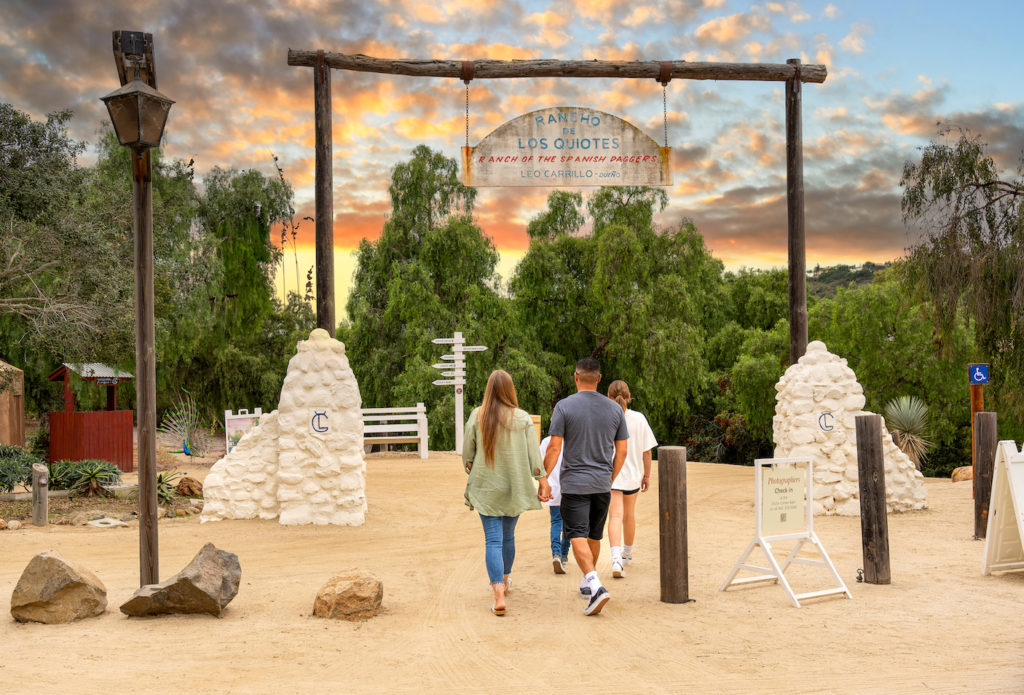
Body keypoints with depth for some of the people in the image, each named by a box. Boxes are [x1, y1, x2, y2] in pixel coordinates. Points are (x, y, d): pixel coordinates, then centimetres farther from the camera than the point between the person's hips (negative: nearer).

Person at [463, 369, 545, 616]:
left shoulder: (477, 416, -7)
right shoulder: (523, 418, -8)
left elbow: (467, 454, 1)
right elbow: (534, 456, -8)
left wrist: (472, 472, 19)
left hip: (486, 488, -1)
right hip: (515, 489, 1)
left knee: (493, 540, -2)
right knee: (508, 536, 20)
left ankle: (498, 595, -15)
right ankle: (504, 582, 38)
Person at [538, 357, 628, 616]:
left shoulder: (564, 406, -8)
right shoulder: (615, 409, 3)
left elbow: (554, 448, -11)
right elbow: (621, 451, 6)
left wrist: (543, 479, -3)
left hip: (574, 483, -4)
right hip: (602, 483, 4)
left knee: (578, 536, -6)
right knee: (594, 536, 17)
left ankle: (594, 585, -23)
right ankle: (587, 583, 31)